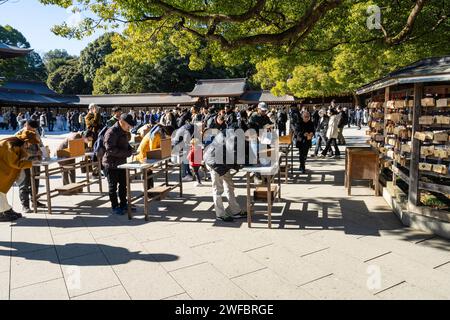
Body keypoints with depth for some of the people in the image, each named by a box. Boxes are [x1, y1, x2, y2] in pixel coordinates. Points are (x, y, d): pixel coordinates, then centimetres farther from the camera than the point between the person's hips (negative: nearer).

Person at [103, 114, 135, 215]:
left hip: (122, 163, 9)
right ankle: (115, 207, 15)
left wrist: (130, 149, 2)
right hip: (111, 164, -9)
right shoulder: (112, 132, -20)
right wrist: (126, 153, -24)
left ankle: (123, 204, 28)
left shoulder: (124, 132, 10)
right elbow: (110, 149, -26)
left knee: (123, 184, 15)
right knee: (113, 186, 4)